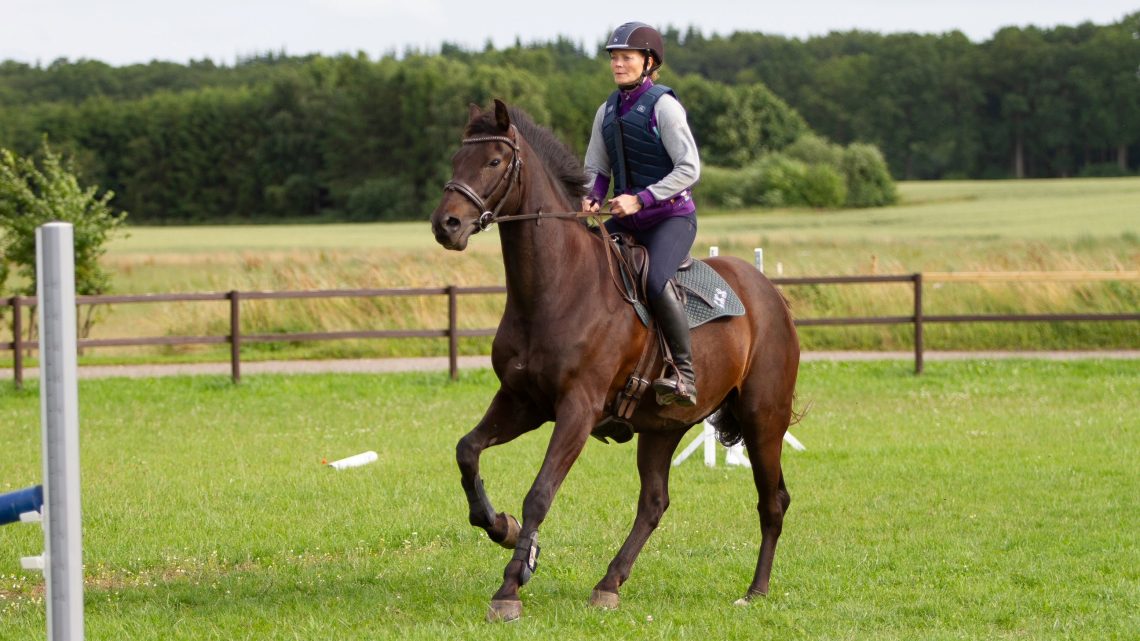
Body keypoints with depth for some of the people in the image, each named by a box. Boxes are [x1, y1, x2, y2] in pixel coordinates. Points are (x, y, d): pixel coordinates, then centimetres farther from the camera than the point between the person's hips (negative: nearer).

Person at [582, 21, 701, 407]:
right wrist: (591, 198, -5)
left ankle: (683, 372, -21)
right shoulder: (608, 111, 11)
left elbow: (689, 168, -15)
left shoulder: (663, 105, -10)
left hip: (671, 216, -8)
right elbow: (596, 168, 18)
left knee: (657, 282, -31)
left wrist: (641, 199, -22)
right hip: (625, 220, 8)